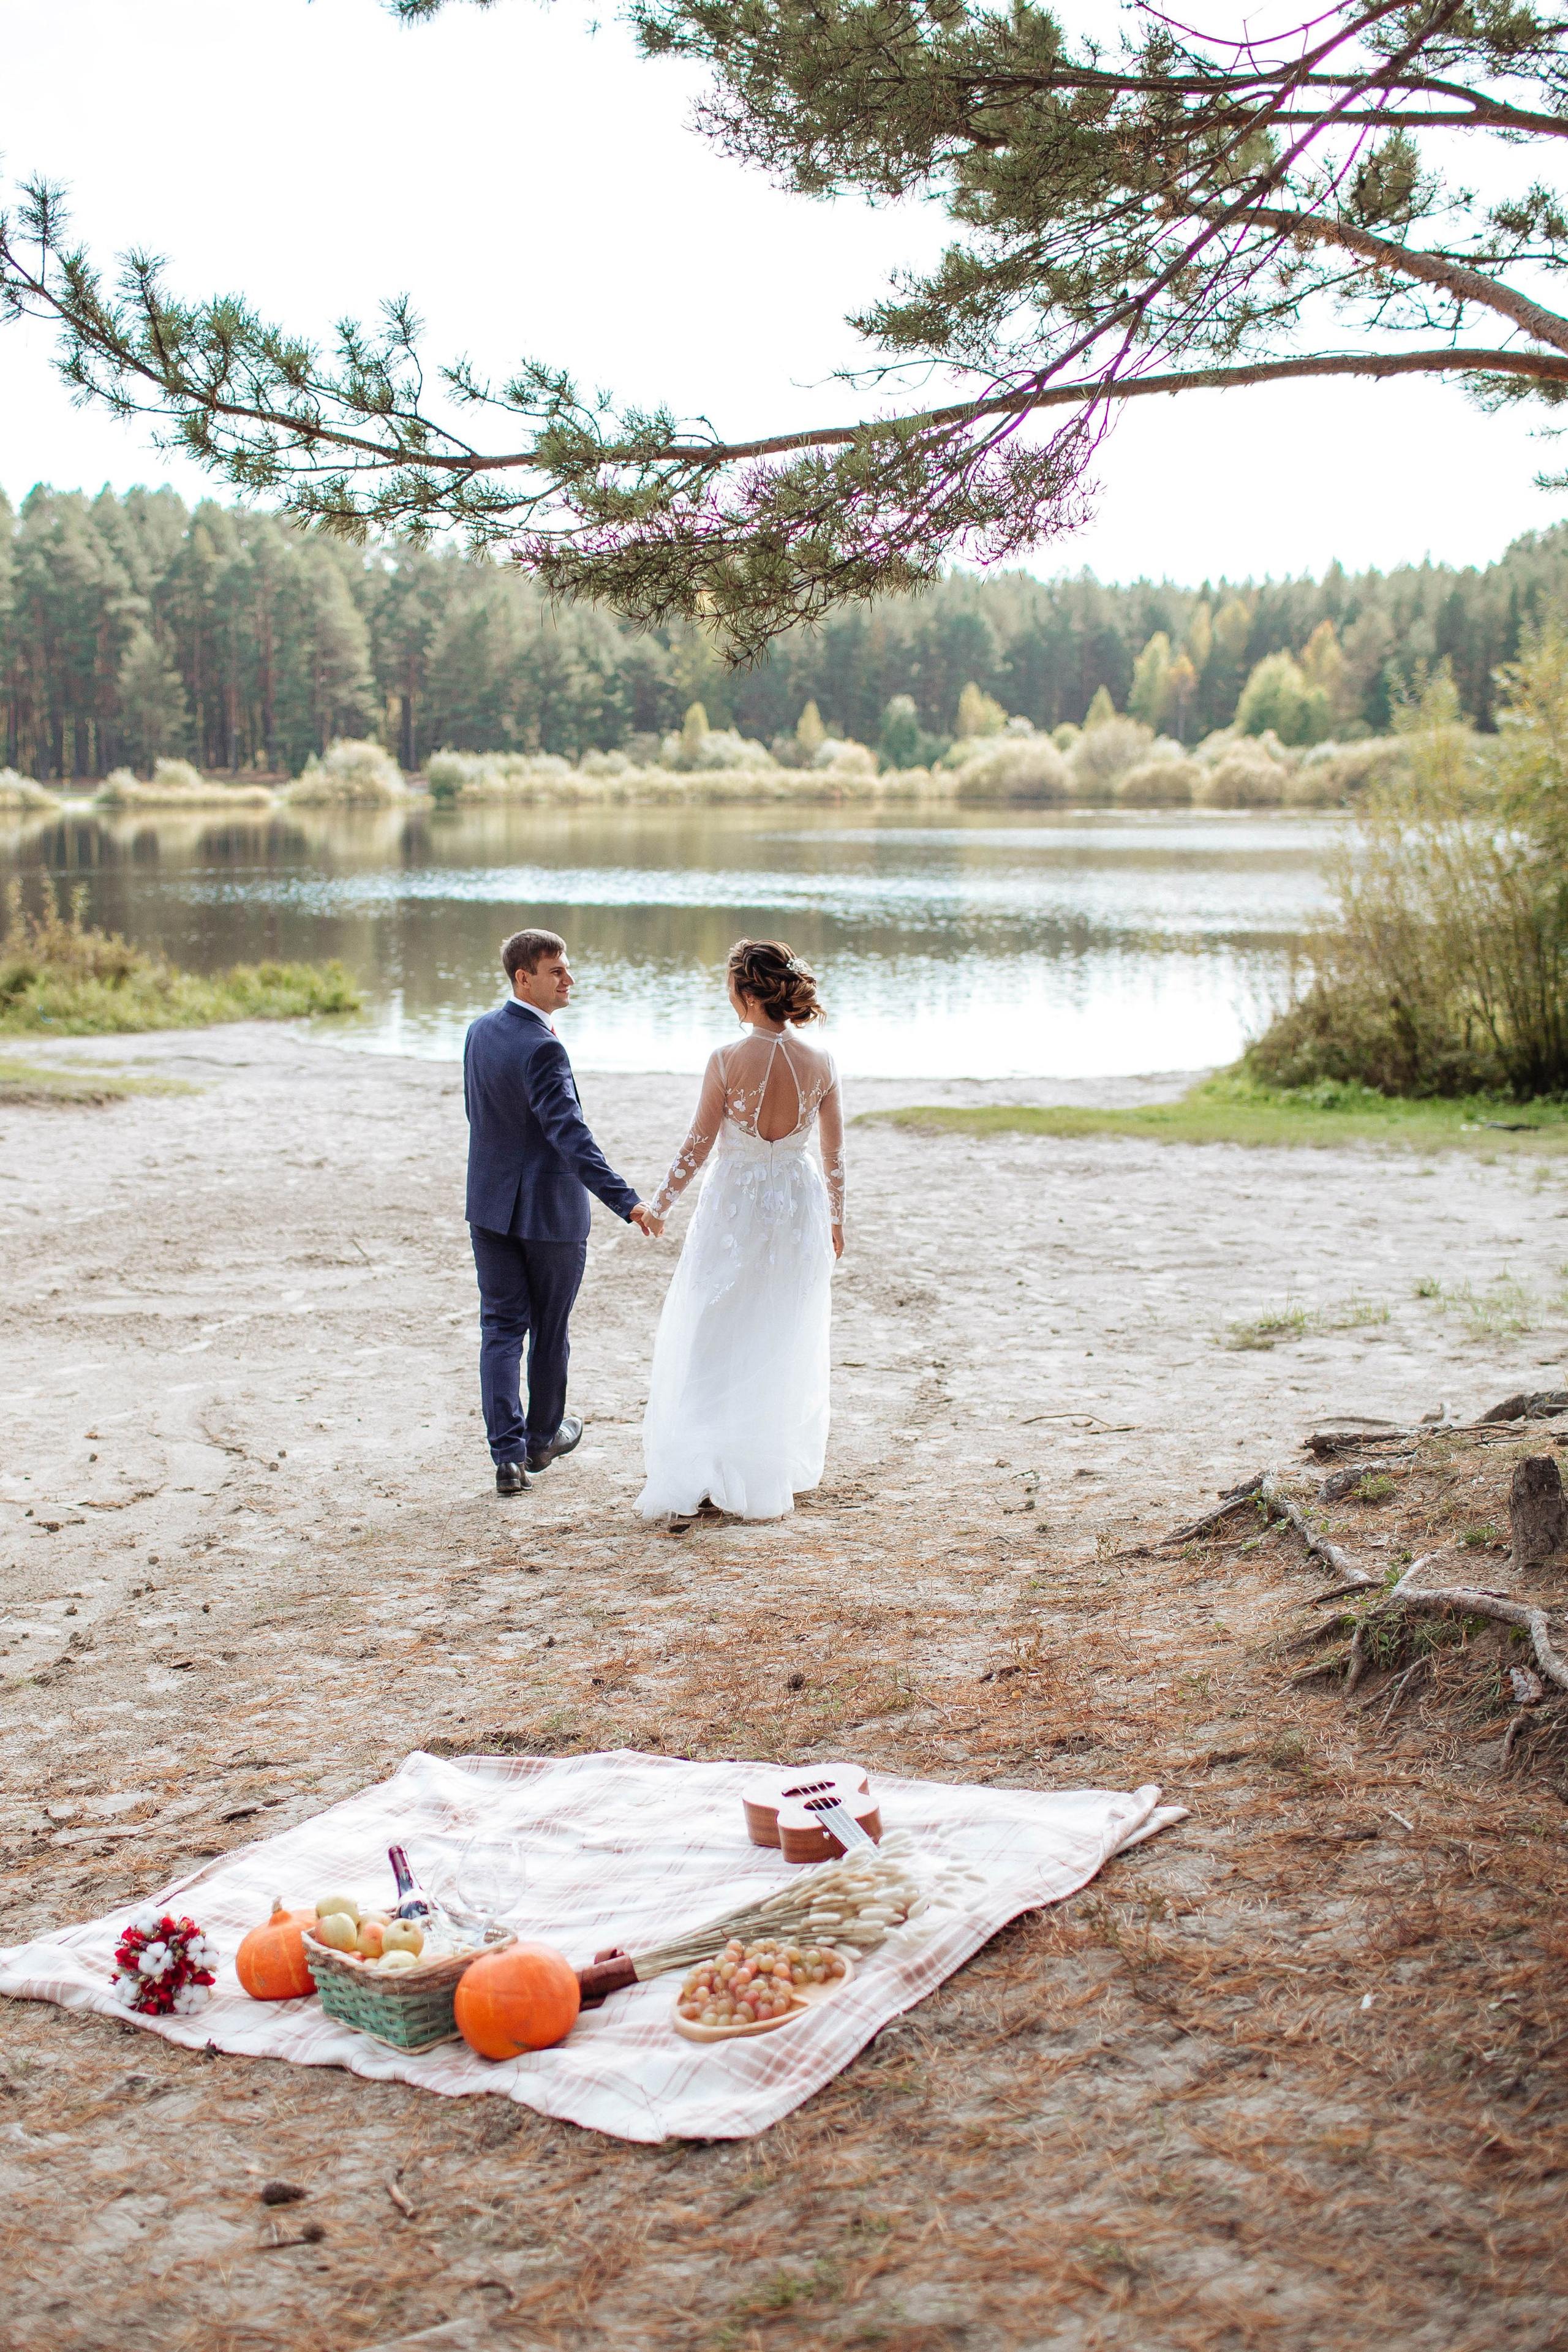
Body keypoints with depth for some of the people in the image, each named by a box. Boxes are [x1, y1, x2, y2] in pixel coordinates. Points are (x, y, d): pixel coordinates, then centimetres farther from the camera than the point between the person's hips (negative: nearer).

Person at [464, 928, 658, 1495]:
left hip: (491, 1203, 6)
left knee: (501, 1326, 7)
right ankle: (542, 1437, 30)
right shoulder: (540, 1049, -21)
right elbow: (569, 1132, -30)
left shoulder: (480, 1031, 3)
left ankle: (508, 1453, 1)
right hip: (550, 1210, -6)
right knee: (549, 1330, 13)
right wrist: (624, 1199, -36)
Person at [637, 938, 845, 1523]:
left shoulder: (728, 1060, -16)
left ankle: (700, 1475, 7)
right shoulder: (820, 1062, -7)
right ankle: (777, 1471, 24)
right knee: (786, 1346, 16)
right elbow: (834, 1152, 1)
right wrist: (835, 1218, 16)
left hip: (733, 1205, -3)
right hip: (800, 1206, 3)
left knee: (710, 1343, 9)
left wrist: (661, 1204, 3)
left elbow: (698, 1145, -10)